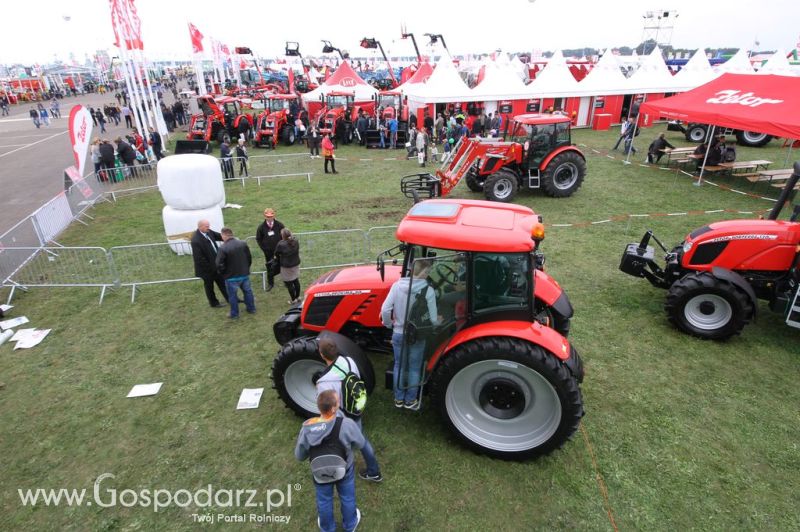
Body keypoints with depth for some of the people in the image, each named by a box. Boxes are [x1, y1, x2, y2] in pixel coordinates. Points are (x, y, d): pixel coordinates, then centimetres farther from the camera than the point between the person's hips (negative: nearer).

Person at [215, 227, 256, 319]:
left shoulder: (223, 248, -22)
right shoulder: (243, 243, -6)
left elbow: (219, 264, -19)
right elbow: (249, 258, 2)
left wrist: (222, 273, 0)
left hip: (231, 277, -5)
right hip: (245, 274, 5)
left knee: (233, 295, 12)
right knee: (248, 291, 21)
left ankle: (234, 314, 25)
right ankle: (251, 309, 35)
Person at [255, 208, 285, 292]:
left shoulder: (279, 225, -9)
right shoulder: (261, 227, -7)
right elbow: (258, 239, 4)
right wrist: (264, 248, -3)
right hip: (268, 251, 1)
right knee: (269, 268, 10)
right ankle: (270, 283, 25)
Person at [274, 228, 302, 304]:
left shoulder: (281, 244, -24)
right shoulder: (296, 241, -8)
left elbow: (276, 254, -7)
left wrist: (278, 258, 15)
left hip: (286, 266, -6)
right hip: (296, 264, 6)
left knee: (289, 283, 8)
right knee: (296, 281, 20)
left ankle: (293, 299, 19)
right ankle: (297, 297, 35)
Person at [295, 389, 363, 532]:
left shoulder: (307, 428, -29)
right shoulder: (346, 424, -37)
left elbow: (299, 456, -13)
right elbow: (360, 444, -17)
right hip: (345, 471, -1)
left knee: (324, 501, 30)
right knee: (347, 499, 29)